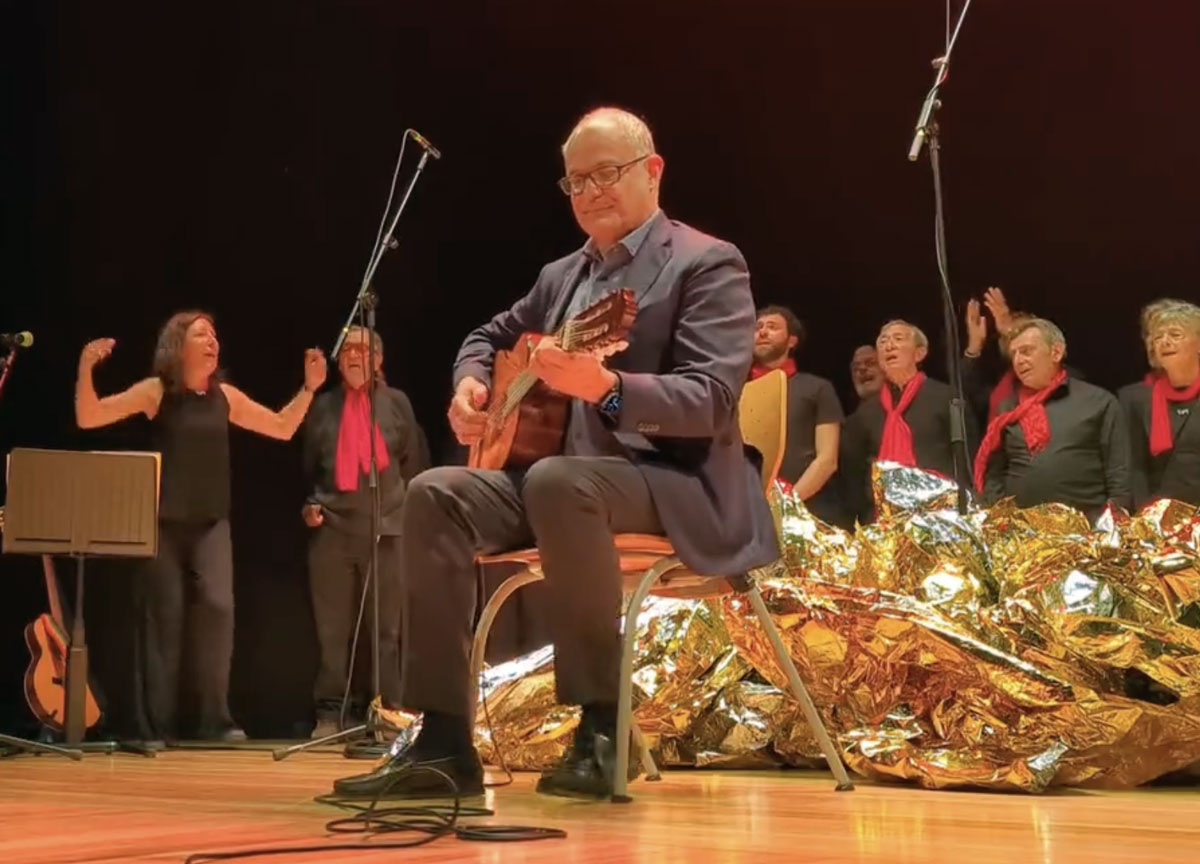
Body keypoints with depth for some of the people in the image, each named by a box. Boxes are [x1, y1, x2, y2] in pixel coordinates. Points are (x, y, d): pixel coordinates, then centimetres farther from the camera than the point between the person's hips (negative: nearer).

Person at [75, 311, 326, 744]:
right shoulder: (156, 391, -4)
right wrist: (86, 368, -25)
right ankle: (156, 727, 7)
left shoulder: (225, 396, 7)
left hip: (211, 523, 3)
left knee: (217, 607, -12)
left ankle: (214, 720, -4)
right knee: (163, 617, -1)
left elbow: (282, 428, 15)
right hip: (163, 522, -3)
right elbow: (88, 418, -10)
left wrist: (309, 388, 4)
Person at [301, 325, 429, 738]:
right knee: (332, 627, 1)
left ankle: (387, 713, 6)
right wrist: (309, 504, 5)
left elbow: (415, 463, 10)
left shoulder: (396, 403, 8)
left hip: (387, 528, -1)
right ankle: (329, 713, 5)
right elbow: (308, 466, 20)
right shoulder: (322, 406, 12)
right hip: (331, 527, 1)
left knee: (386, 629, 2)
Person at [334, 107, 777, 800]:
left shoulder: (708, 264, -5)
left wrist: (609, 388, -35)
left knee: (559, 481, -38)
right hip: (569, 470, 7)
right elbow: (491, 337, 33)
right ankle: (444, 742, -18)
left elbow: (713, 400, -18)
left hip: (679, 484, -7)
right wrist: (470, 384, 7)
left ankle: (603, 728, -28)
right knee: (436, 495, -16)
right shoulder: (563, 275, 18)